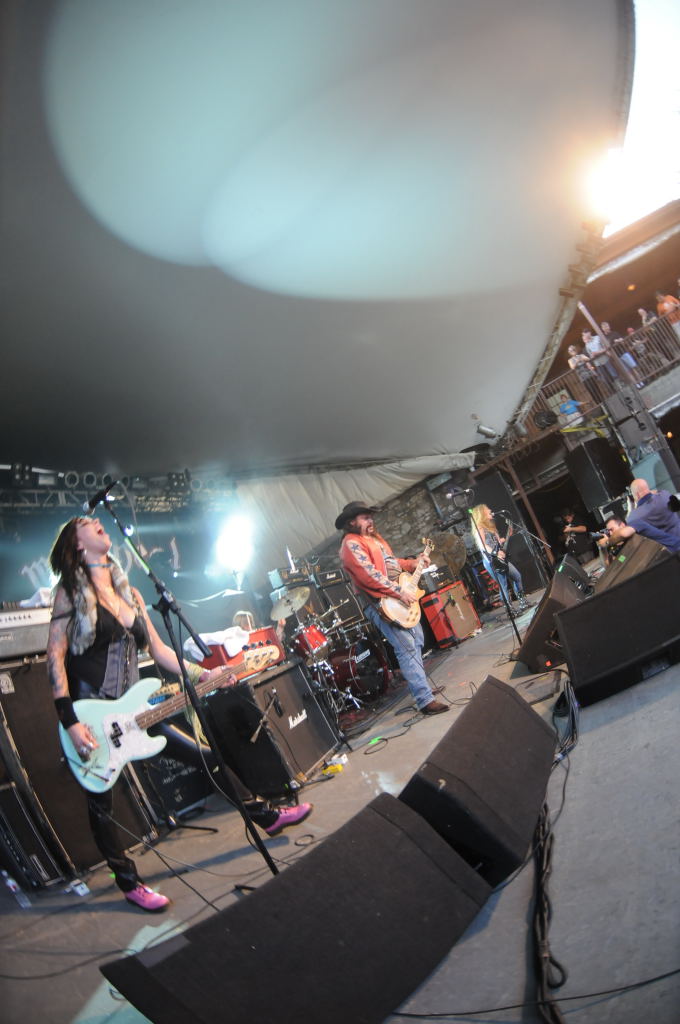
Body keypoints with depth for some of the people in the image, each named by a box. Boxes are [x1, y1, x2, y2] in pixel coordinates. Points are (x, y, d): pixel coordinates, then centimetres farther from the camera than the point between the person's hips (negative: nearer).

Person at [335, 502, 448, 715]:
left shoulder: (374, 537, 18)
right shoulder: (351, 544, -14)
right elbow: (370, 576, -23)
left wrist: (414, 563, 13)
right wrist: (400, 592, -22)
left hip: (397, 600, 10)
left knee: (417, 640, 18)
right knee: (407, 648, -14)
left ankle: (420, 683, 32)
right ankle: (425, 700, -13)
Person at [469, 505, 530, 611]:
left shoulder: (490, 526, 20)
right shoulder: (479, 528, -8)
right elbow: (482, 546, -20)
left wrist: (508, 535, 14)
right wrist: (496, 553, -28)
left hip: (500, 558, 10)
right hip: (491, 560, -10)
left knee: (517, 576, 16)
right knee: (503, 585, -8)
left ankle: (523, 602, 26)